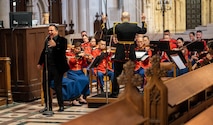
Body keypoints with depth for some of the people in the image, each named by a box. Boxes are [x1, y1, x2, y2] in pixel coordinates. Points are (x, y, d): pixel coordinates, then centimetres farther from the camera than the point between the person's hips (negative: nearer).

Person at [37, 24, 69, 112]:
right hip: (47, 67, 6)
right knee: (45, 86, 8)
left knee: (57, 87, -1)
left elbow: (63, 51, -20)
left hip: (57, 67, -6)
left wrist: (55, 46, -31)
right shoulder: (47, 40, 11)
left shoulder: (62, 40, -6)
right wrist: (40, 63, 16)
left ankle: (61, 106, 12)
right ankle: (48, 106, 19)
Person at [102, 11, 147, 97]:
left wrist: (104, 22, 11)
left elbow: (105, 32, 0)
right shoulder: (134, 27, -2)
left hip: (120, 54, -2)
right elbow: (144, 31, 16)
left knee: (117, 74, 7)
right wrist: (143, 21, 26)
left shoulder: (118, 27, -9)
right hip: (131, 54, 2)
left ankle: (115, 93, 9)